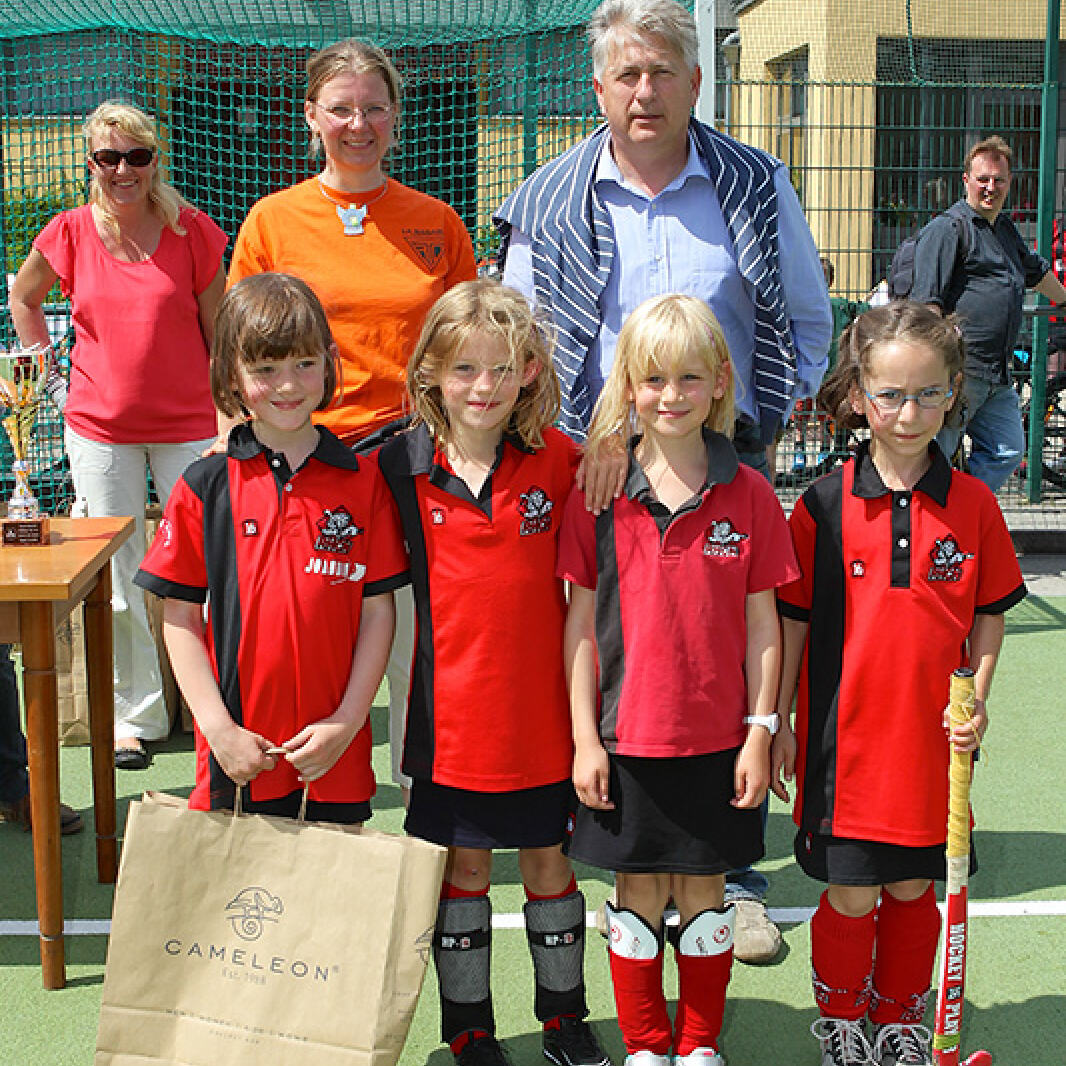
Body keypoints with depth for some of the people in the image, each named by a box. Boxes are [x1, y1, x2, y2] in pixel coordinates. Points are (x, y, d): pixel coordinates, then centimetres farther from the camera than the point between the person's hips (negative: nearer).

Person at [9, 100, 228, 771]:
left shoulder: (191, 231, -3)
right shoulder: (70, 232, 0)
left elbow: (219, 333, 2)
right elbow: (23, 298, 19)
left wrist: (229, 424, -2)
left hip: (188, 425, -1)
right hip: (100, 426, 1)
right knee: (118, 582, 6)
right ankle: (136, 716, 20)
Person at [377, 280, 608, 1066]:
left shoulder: (558, 461, -6)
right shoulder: (403, 469, -6)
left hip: (541, 710, 0)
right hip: (452, 712, 0)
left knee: (547, 861, 15)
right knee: (462, 868, 12)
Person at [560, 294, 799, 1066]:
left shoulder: (749, 496, -4)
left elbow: (761, 624, 0)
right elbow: (581, 622, -1)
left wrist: (761, 733, -2)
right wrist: (585, 736, -3)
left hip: (720, 740, 0)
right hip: (627, 739, 0)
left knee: (704, 892, 12)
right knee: (640, 895, 12)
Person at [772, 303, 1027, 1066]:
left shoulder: (973, 503, -3)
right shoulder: (824, 505, -7)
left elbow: (991, 613, 7)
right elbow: (792, 619, -1)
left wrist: (977, 698, -6)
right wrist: (779, 723, 0)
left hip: (933, 740, 2)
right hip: (845, 737, -1)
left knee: (914, 890, 14)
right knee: (851, 895, 6)